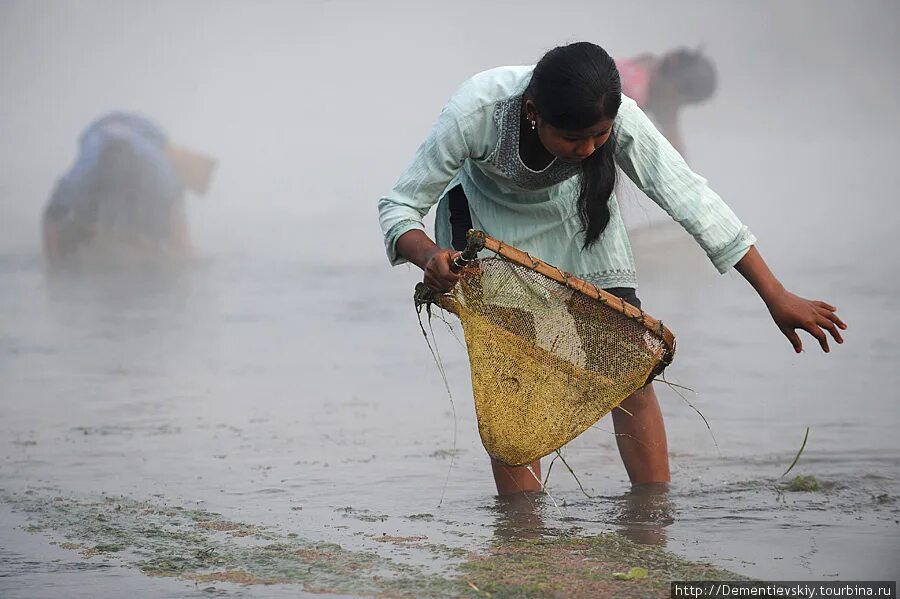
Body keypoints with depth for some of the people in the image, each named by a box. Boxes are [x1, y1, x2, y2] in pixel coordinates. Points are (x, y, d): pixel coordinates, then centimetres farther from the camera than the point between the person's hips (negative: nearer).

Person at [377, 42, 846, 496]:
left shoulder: (618, 118, -34)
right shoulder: (475, 112, -39)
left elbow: (690, 199, -30)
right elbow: (398, 207, -29)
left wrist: (776, 297, -31)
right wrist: (430, 257, -52)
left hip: (573, 210, 2)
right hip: (486, 216, -2)